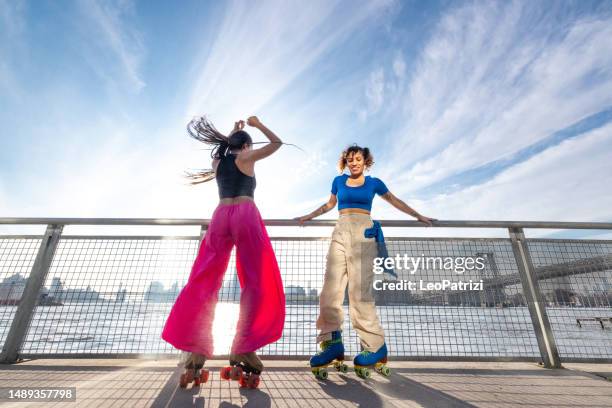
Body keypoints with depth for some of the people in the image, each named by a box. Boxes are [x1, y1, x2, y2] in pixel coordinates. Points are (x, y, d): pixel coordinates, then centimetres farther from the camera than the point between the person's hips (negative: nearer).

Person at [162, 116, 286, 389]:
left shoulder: (218, 161, 23)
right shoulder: (247, 157, 10)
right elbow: (277, 143, 21)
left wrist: (234, 132, 52)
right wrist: (257, 124, 32)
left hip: (220, 218, 5)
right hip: (246, 216, -5)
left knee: (204, 283, 4)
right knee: (257, 284, -3)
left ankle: (196, 356, -1)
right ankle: (242, 355, -10)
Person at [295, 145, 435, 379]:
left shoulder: (374, 183, 15)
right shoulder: (339, 181, 19)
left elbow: (395, 201, 26)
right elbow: (329, 204, 33)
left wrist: (418, 216, 27)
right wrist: (309, 216, 36)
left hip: (363, 233, -2)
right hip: (340, 233, 3)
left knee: (359, 291, -12)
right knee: (330, 290, -9)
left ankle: (375, 347, -2)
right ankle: (332, 344, -3)